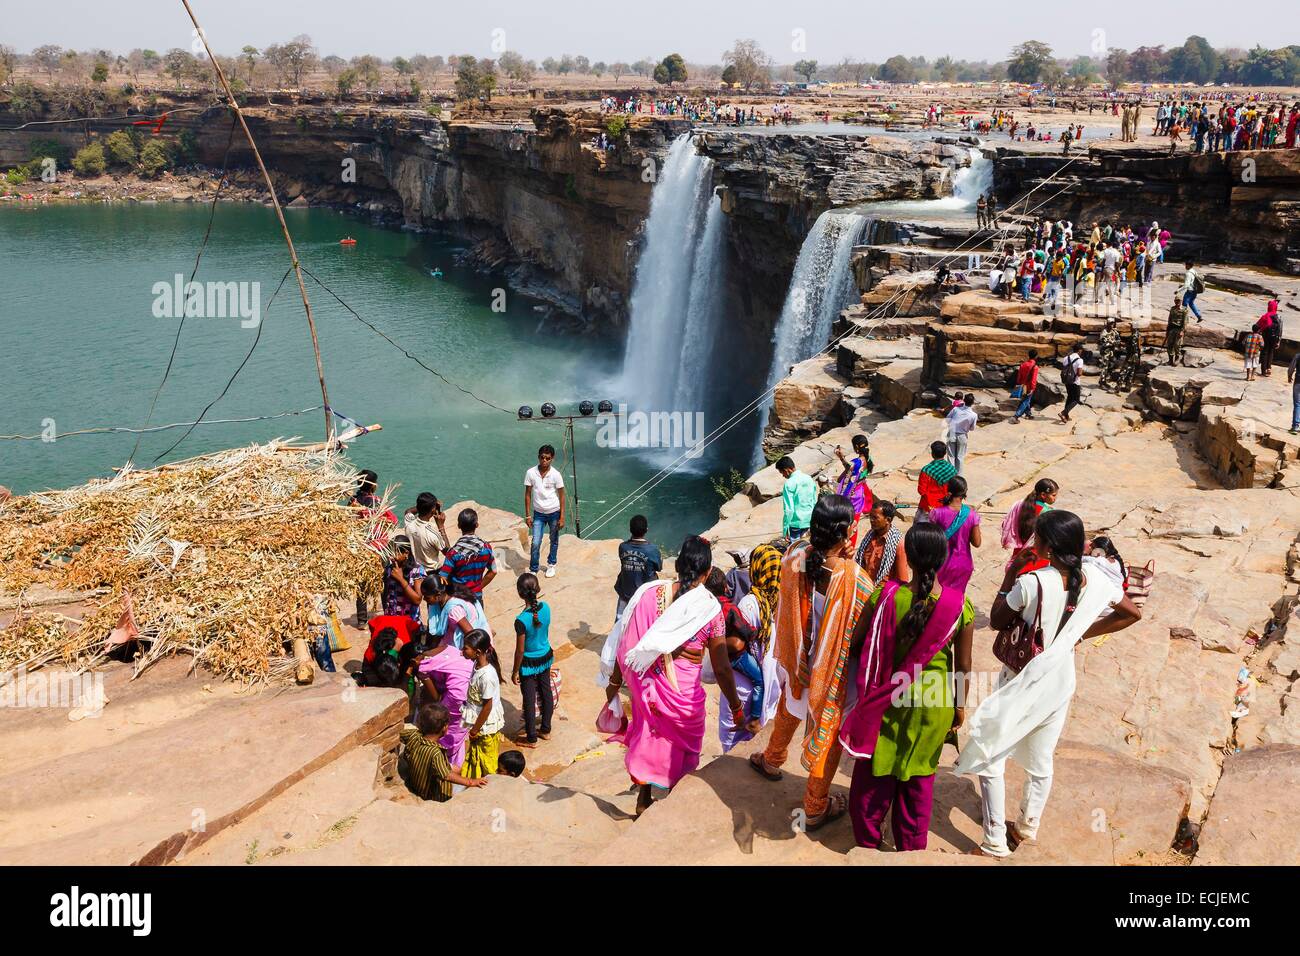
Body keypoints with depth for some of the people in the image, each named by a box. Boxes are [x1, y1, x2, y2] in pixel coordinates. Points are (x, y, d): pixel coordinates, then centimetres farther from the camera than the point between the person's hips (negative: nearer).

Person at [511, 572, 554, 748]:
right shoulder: (546, 607, -14)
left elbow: (520, 650, -20)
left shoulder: (522, 620, -31)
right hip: (546, 657, 6)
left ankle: (531, 738, 26)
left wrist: (515, 671, -8)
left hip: (529, 663, -6)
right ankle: (546, 730, 39)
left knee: (529, 700, 11)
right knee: (546, 693, 21)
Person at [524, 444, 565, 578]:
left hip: (554, 513, 0)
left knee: (554, 541, 16)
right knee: (535, 543, -9)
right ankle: (533, 571, 3)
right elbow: (527, 495, -2)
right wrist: (527, 515, -2)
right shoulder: (530, 473, -11)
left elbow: (561, 496, -6)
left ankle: (551, 565, 37)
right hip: (538, 513, 0)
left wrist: (562, 517, -7)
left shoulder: (556, 475, -13)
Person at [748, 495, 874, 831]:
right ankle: (816, 808, 39)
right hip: (834, 674, -4)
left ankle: (772, 760, 63)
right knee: (829, 735, 20)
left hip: (797, 661, 4)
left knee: (789, 709, 35)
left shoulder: (795, 557, -23)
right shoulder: (856, 581, -34)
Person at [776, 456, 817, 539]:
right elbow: (814, 503, 12)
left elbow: (789, 509, -20)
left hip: (796, 523, -7)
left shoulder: (789, 484, -16)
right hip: (808, 521, 7)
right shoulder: (809, 479, 5)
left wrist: (785, 529, -14)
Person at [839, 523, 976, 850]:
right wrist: (960, 705, 9)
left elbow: (856, 641, -8)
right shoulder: (961, 605, -18)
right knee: (919, 779, 21)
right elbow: (964, 666, -7)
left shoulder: (886, 596, -22)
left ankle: (868, 840, 38)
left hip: (888, 700, -1)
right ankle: (911, 847, 38)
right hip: (934, 702, 1)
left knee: (875, 773, 20)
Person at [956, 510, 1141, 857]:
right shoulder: (1095, 581, -10)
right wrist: (1083, 632, 7)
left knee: (989, 759, 8)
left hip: (1022, 682, -6)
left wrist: (1009, 578, -3)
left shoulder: (1031, 583, -27)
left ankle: (995, 844, 12)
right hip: (1060, 680, 6)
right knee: (1041, 761, 22)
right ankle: (1027, 827, 39)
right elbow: (1132, 614, 6)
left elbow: (996, 620, -11)